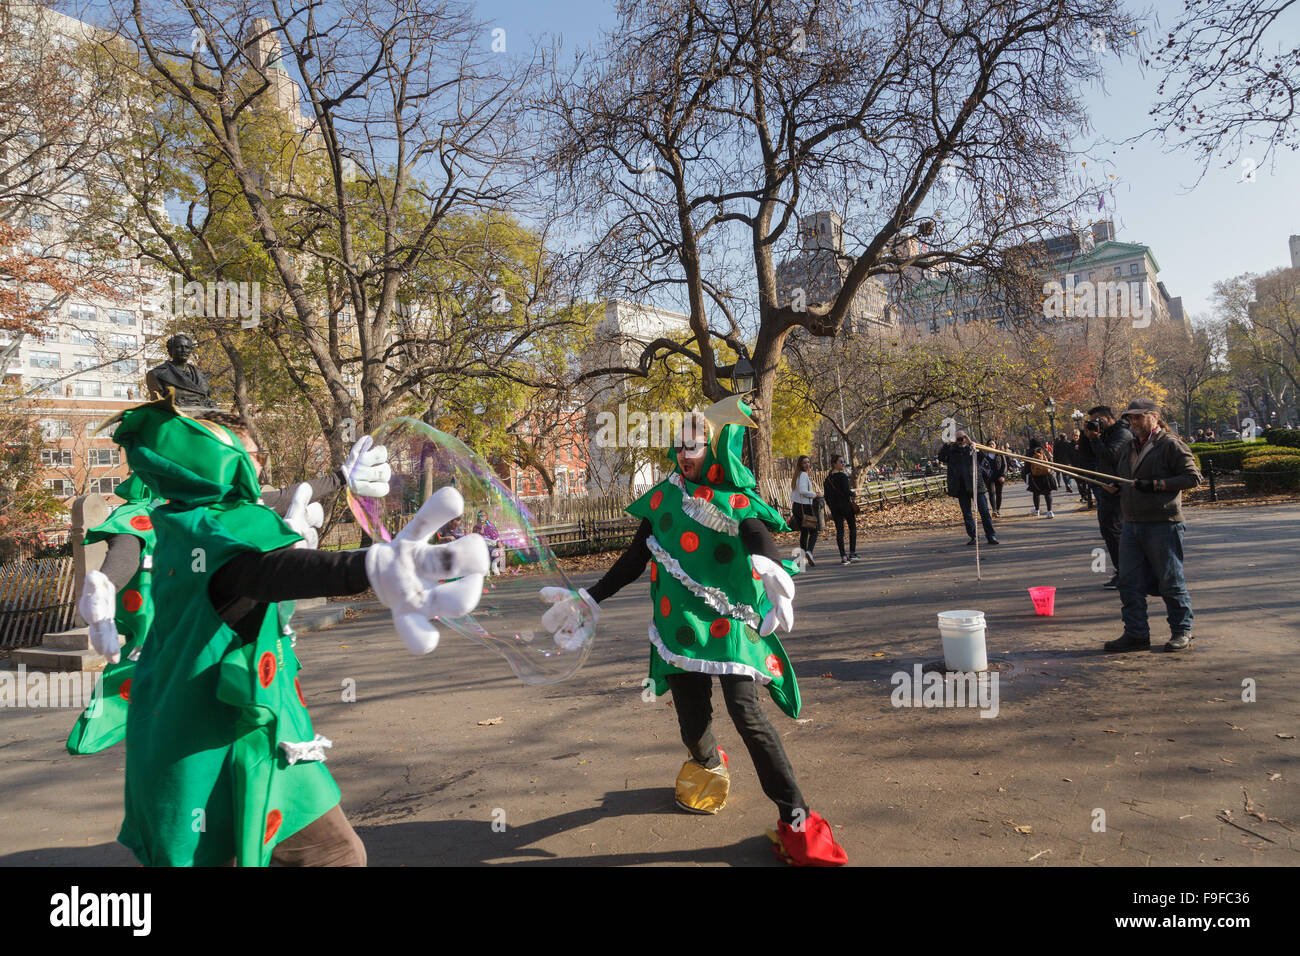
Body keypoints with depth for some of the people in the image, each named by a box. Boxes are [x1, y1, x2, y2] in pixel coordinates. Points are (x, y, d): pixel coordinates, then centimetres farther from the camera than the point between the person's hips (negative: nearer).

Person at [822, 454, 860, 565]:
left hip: (834, 507, 6)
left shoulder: (827, 479, 9)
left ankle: (843, 556, 3)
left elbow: (826, 496, 12)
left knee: (839, 530, 5)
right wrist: (853, 493, 1)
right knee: (852, 528, 9)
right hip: (845, 505, -5)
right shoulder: (842, 476, -11)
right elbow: (846, 491, -20)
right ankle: (852, 553, 3)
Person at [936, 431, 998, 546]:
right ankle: (973, 537, 14)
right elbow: (941, 457, -1)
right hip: (961, 487, 2)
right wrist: (948, 445, -13)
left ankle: (991, 536, 1)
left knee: (984, 510, -4)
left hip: (975, 484, -2)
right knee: (966, 513, 6)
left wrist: (971, 443, -13)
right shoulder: (951, 450, 11)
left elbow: (985, 454, -9)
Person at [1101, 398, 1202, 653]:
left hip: (1163, 524, -7)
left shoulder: (1171, 445, -6)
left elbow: (1193, 476, -11)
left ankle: (1182, 632, 15)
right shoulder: (1128, 449, 17)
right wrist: (1116, 486, 5)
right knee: (1129, 581, 6)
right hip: (1131, 524, 7)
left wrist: (1155, 485, -18)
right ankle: (1136, 634, 13)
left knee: (1170, 581, 1)